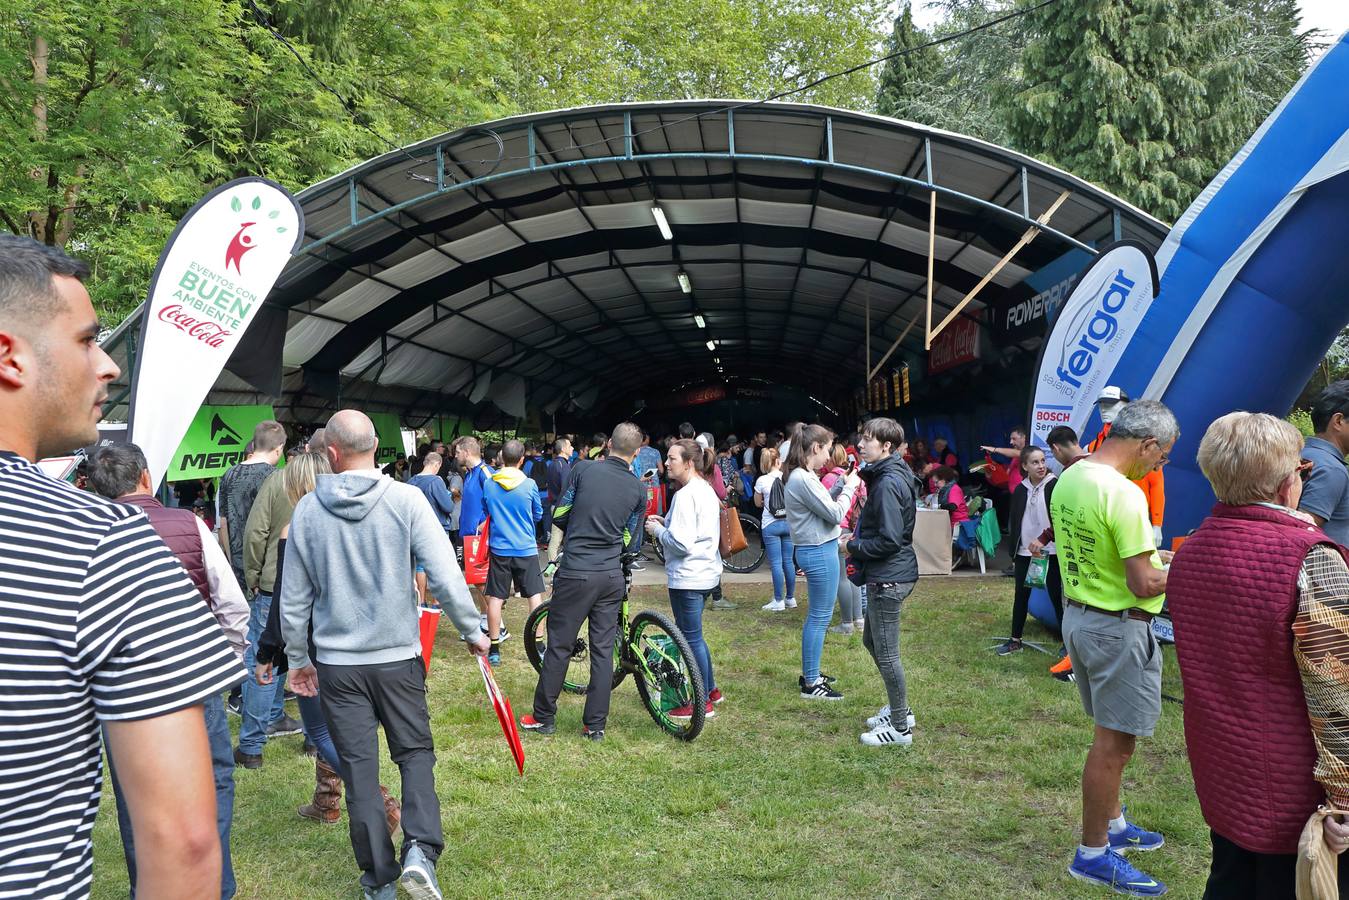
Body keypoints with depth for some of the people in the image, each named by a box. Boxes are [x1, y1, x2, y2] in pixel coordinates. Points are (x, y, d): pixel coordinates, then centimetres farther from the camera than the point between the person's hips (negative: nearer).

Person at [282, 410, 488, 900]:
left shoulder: (307, 510, -2)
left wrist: (297, 659, 18)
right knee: (416, 752, 13)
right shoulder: (406, 499, -10)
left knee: (359, 768, 9)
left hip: (336, 662, 1)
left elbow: (294, 598, 5)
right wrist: (473, 631, 1)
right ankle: (420, 851, -6)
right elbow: (446, 575, -14)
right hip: (398, 657, -1)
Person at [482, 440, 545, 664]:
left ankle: (494, 649, 8)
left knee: (495, 598, 5)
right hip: (526, 548, -1)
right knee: (535, 595, 9)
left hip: (498, 547, 1)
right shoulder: (529, 484, -7)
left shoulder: (489, 484, -3)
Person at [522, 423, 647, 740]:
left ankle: (543, 717, 18)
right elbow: (631, 543, 6)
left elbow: (558, 515, 1)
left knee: (559, 646, 7)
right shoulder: (638, 489, 0)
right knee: (603, 649, 9)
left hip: (575, 573, -2)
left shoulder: (584, 470, -7)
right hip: (612, 577, 3)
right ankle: (595, 724, 14)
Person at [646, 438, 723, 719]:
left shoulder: (686, 495, -20)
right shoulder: (707, 490, 10)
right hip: (705, 571, 10)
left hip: (688, 576, -10)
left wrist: (657, 530, -8)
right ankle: (711, 688, 32)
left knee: (691, 637, 0)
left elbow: (681, 543, -24)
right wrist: (666, 523, 10)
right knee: (693, 635, 22)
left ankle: (703, 702, 8)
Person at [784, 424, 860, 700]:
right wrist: (849, 487, -6)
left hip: (813, 550, 11)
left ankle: (810, 673, 30)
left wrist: (843, 486, 6)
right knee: (820, 617, -2)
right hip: (820, 552, -11)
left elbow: (823, 505, 13)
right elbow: (835, 514, -18)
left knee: (817, 615, 19)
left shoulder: (798, 477, 10)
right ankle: (811, 684, 7)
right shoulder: (804, 480, -21)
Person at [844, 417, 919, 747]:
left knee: (886, 653, 0)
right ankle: (899, 709, 33)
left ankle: (900, 727, 12)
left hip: (888, 578, -11)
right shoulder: (889, 476, 11)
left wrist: (853, 547, -12)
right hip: (885, 576, 11)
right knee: (871, 641, 21)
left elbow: (889, 540, -23)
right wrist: (857, 539, 9)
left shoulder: (888, 483, -20)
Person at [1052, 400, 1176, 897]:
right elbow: (1143, 586, -23)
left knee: (1111, 734, 22)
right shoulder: (1124, 495, -25)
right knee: (1115, 742, 4)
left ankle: (1112, 823, 37)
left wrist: (1149, 554, 15)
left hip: (1078, 614, 9)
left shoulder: (1069, 478, 4)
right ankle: (1093, 853, 15)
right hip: (1119, 627, -9)